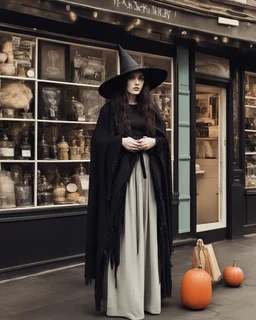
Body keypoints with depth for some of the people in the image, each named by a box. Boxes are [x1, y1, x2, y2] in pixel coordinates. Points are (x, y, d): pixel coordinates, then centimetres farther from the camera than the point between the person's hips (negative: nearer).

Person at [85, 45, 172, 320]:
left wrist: (153, 141, -6)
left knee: (147, 231, 5)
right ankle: (124, 295, 2)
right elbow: (99, 141, -2)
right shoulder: (110, 109, 2)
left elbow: (164, 137, 14)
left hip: (148, 174, 4)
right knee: (123, 232, -4)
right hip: (121, 174, -4)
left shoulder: (151, 109, 14)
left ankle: (148, 292, 13)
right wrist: (121, 142, -17)